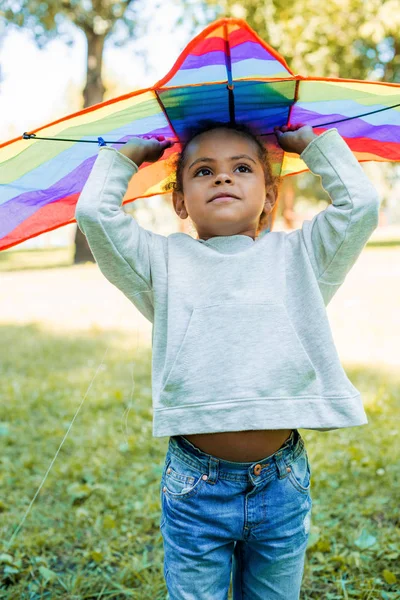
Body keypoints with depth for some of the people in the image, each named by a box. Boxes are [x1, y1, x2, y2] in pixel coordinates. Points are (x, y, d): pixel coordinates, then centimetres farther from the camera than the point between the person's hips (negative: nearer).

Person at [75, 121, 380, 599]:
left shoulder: (296, 254, 8)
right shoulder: (165, 260, 5)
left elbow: (360, 203, -1)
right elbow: (95, 211, -5)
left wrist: (309, 140, 11)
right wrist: (128, 154, 11)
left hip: (282, 485, 2)